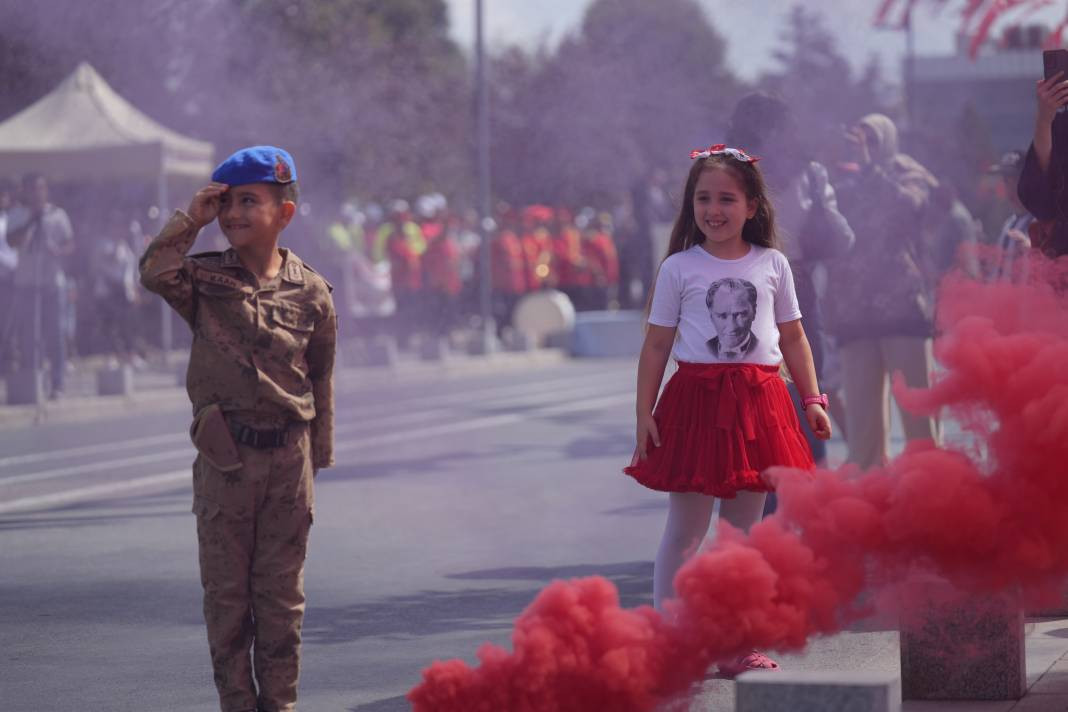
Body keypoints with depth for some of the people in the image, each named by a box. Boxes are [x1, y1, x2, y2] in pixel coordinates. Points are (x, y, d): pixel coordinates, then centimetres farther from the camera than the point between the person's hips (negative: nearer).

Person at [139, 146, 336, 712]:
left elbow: (321, 379, 9)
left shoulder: (311, 292, 2)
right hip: (224, 454, 0)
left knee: (281, 591, 6)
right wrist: (191, 219, -12)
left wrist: (317, 458, 10)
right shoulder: (205, 280, 1)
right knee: (226, 589, 5)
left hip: (288, 455, 0)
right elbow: (154, 273, -21)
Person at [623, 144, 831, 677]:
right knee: (684, 531, 0)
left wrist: (813, 399, 7)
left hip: (758, 403, 3)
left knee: (744, 532, 9)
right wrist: (644, 412, -4)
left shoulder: (771, 264, 9)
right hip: (696, 401, -3)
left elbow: (793, 338, 13)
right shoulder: (679, 268, 1)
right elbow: (656, 344, 2)